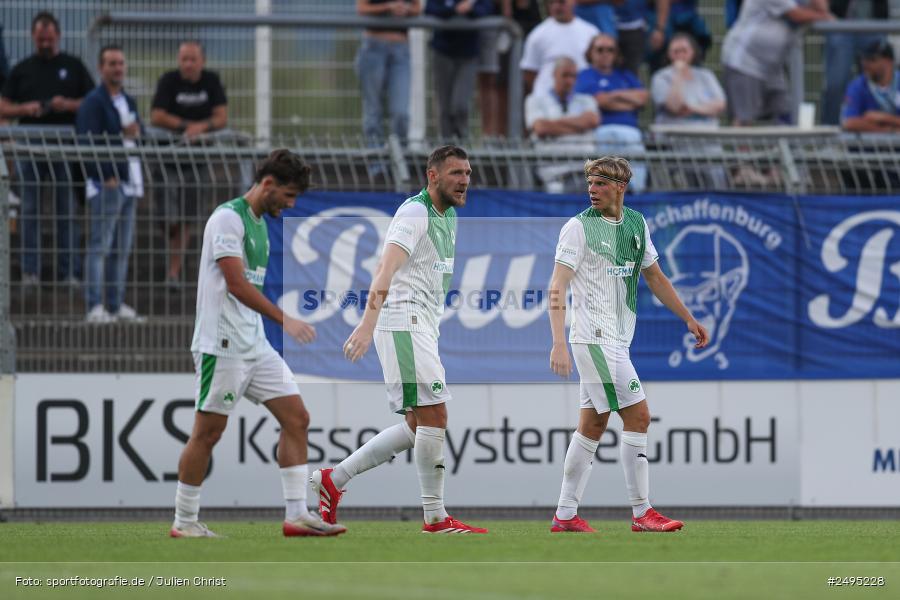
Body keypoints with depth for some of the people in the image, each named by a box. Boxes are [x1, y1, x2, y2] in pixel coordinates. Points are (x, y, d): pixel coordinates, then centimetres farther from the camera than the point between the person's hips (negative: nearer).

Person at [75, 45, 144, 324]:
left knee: (123, 248, 9)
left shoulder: (129, 102, 19)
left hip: (129, 182, 8)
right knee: (100, 246, -9)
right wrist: (107, 176, -18)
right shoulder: (93, 102, -7)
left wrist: (133, 133, 0)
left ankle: (117, 304, 14)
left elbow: (138, 135, 24)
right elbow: (88, 142, -14)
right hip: (106, 183, -8)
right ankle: (95, 307, -10)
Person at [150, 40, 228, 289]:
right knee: (170, 218, -7)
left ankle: (174, 272, 6)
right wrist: (186, 126, -15)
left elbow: (221, 118, -3)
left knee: (186, 219, 0)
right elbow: (156, 117, -14)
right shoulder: (169, 81, -7)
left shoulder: (211, 81, 1)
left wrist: (201, 127, -22)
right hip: (169, 154, -2)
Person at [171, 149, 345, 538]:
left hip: (255, 345, 9)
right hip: (222, 345, -9)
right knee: (208, 431, -3)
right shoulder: (228, 217, -12)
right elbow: (237, 284, -20)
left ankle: (297, 514, 0)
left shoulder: (260, 224, 16)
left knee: (296, 418, 2)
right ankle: (184, 522, 6)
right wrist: (285, 320, -21)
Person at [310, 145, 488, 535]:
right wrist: (368, 323, -36)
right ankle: (435, 517, -9)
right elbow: (386, 269, -25)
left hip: (421, 327, 10)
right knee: (433, 415, -12)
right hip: (402, 322, -10)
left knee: (417, 426, 9)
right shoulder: (415, 213, -13)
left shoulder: (448, 216, 17)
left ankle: (333, 479, 14)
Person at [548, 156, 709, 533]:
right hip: (594, 336, -7)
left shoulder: (637, 225, 11)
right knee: (637, 415, -12)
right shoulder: (579, 227, -9)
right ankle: (642, 513, -8)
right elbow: (557, 287, -14)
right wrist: (559, 344, -23)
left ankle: (566, 516, 12)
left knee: (593, 425, 8)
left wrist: (688, 319, 24)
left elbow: (654, 277, 24)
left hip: (617, 339, 8)